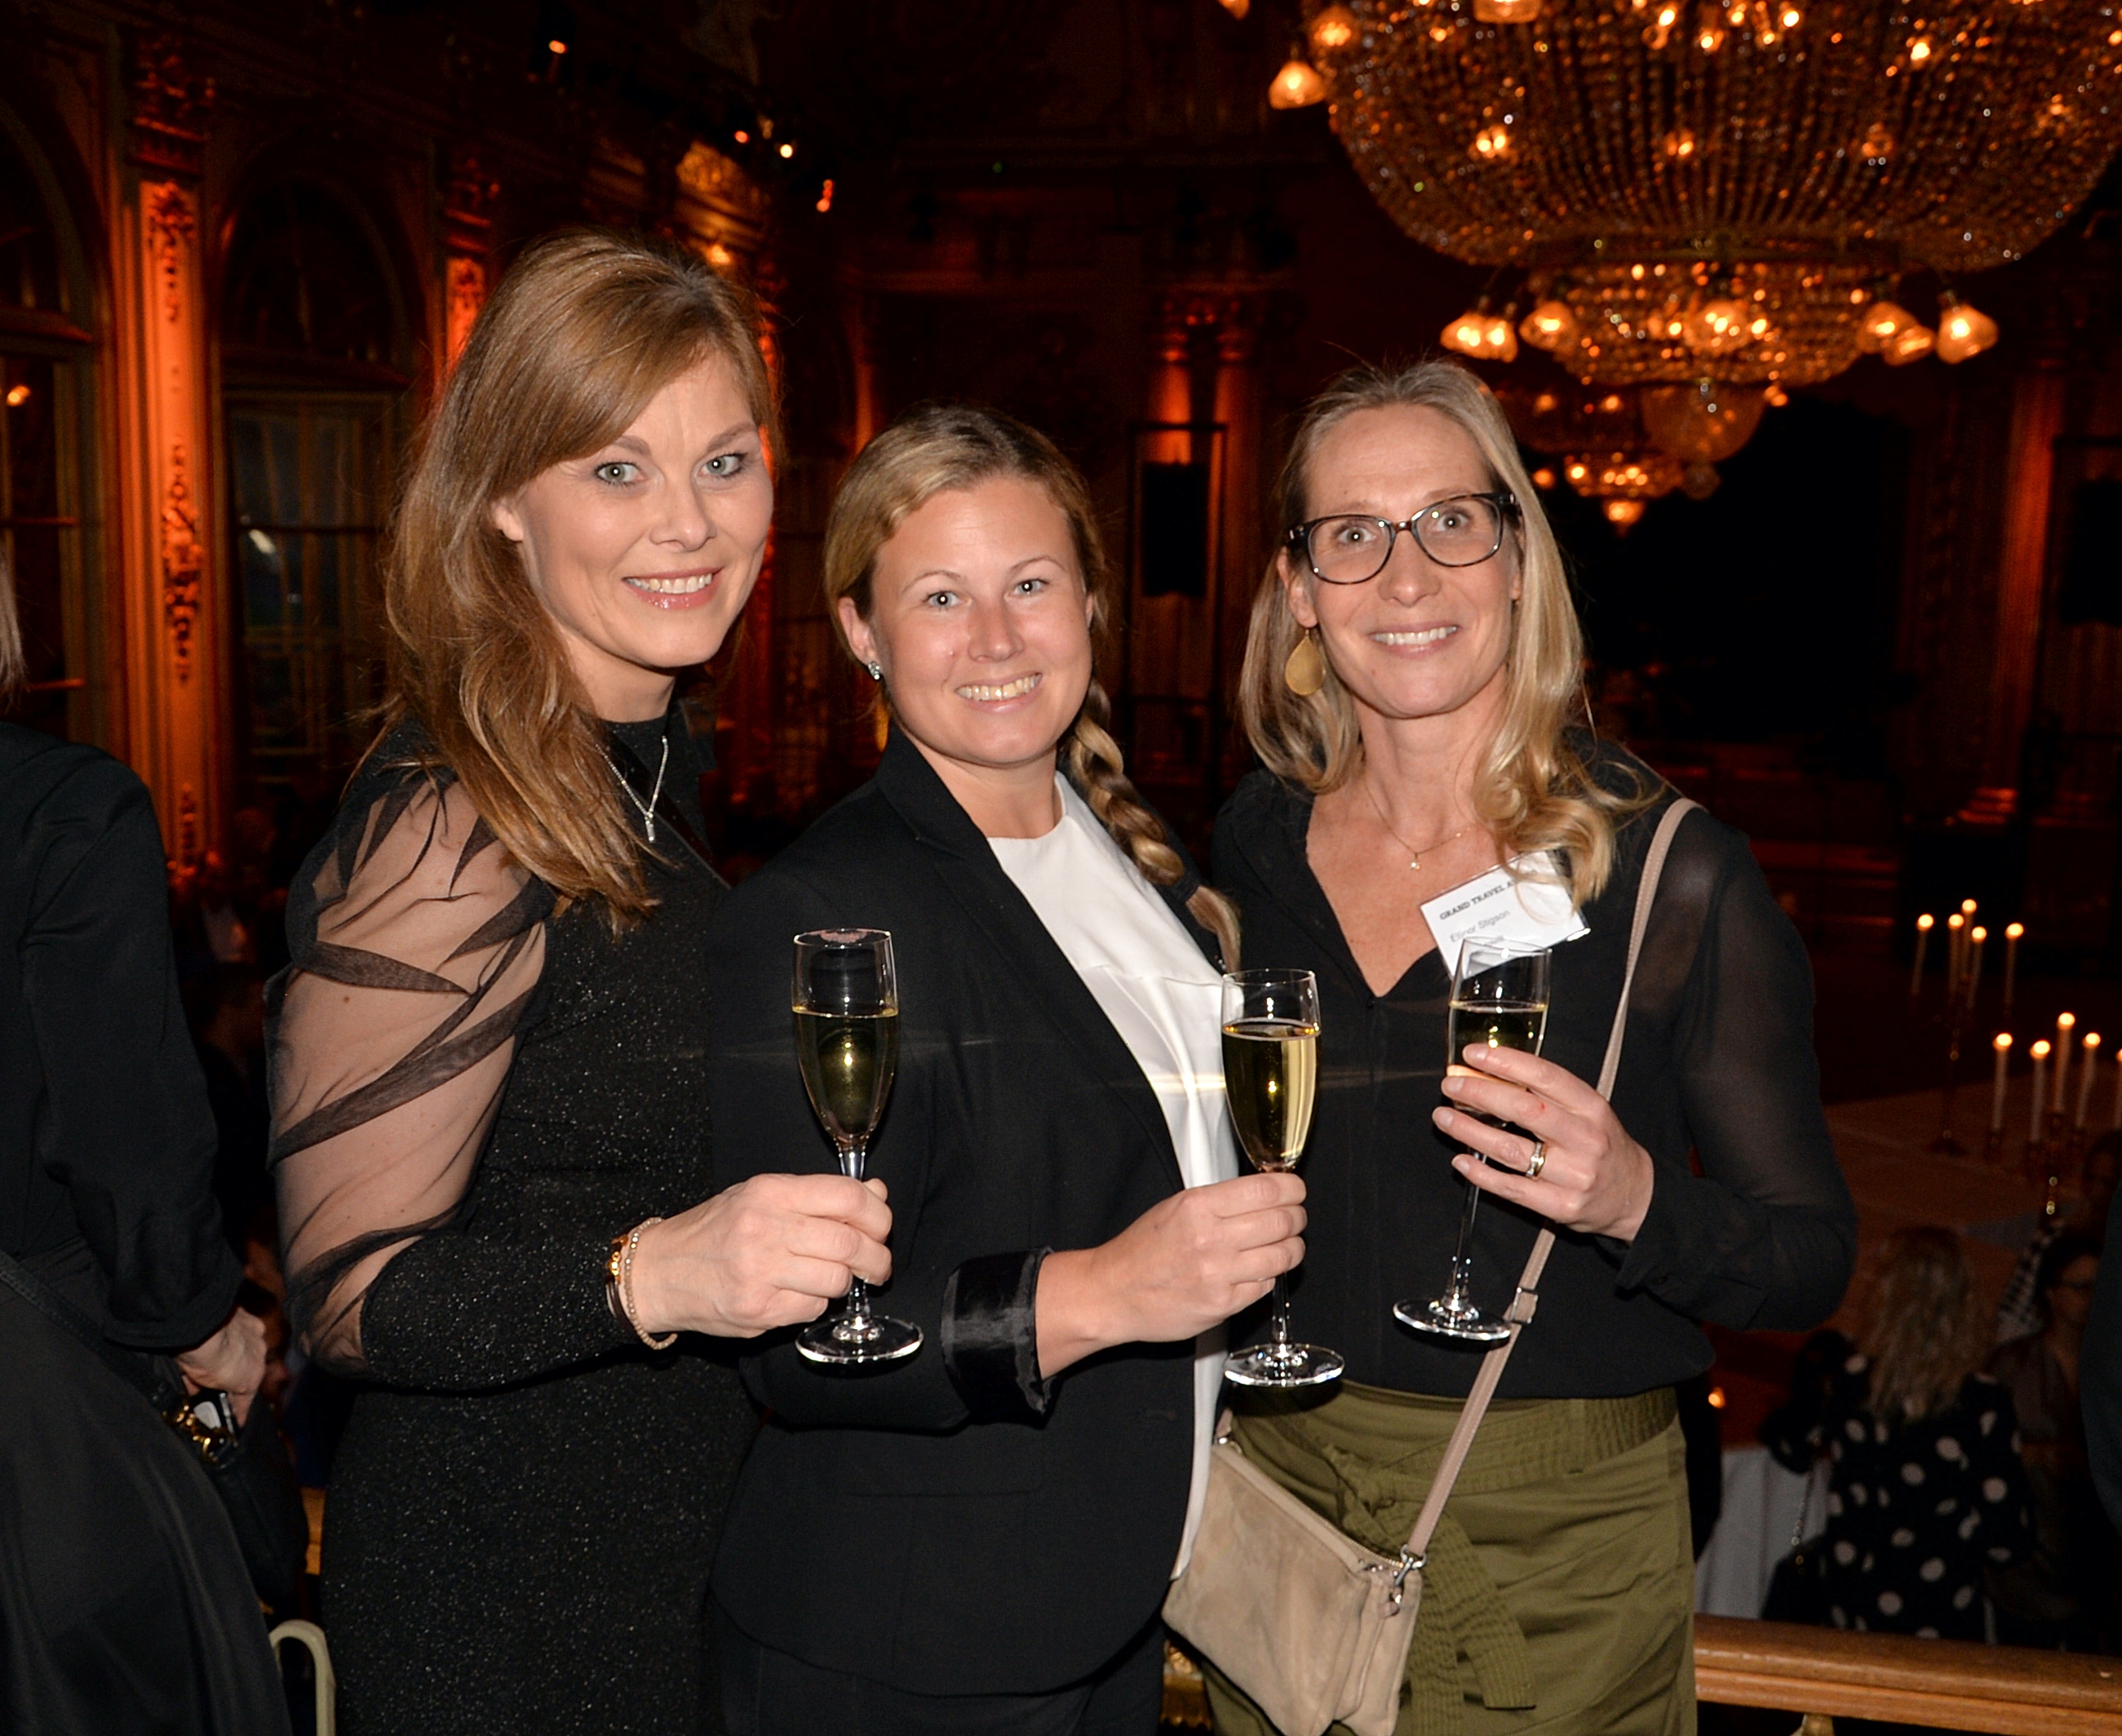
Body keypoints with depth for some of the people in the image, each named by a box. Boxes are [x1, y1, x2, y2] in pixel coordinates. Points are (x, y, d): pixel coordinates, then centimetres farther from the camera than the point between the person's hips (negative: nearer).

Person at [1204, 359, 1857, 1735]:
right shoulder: (1254, 848, -3)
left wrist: (1635, 1198, -27)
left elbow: (1814, 1258, -10)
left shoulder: (1673, 874, -14)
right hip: (1277, 1494, 4)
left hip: (1556, 1543, -3)